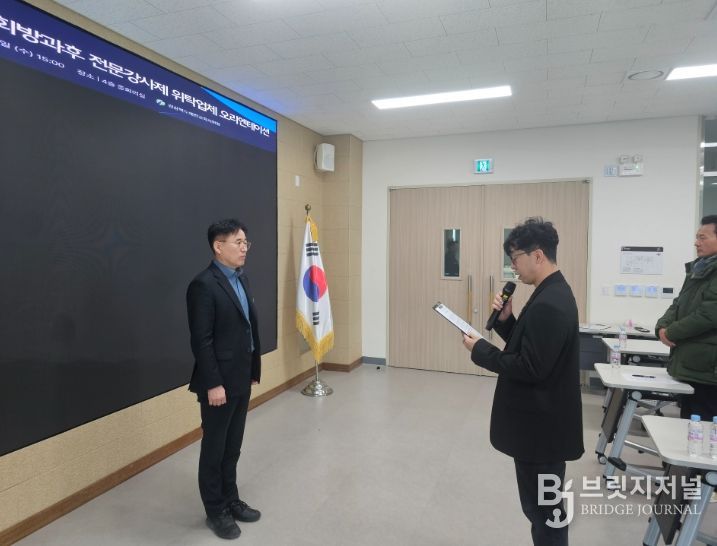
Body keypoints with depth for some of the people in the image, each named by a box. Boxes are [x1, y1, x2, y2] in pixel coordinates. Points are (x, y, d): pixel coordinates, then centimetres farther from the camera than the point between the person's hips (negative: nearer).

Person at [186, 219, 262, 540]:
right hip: (219, 383, -8)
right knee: (214, 448, 11)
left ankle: (231, 500, 37)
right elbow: (201, 341, -19)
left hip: (241, 379, 8)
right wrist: (213, 384, -19)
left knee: (233, 446, 20)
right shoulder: (204, 285, -17)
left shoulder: (240, 279, 9)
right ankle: (215, 511, 28)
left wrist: (253, 370, 12)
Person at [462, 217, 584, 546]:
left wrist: (480, 350, -17)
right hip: (544, 422, 10)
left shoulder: (548, 304, -25)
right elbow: (528, 346, 12)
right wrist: (505, 318, -2)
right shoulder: (554, 293, 7)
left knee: (543, 509, 8)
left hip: (541, 427, -10)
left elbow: (529, 368, -27)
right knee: (543, 505, 23)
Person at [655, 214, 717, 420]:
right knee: (688, 422, 19)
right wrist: (662, 326, -3)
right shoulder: (697, 269, 14)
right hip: (689, 364, 9)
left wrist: (671, 332, -13)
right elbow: (679, 304, 15)